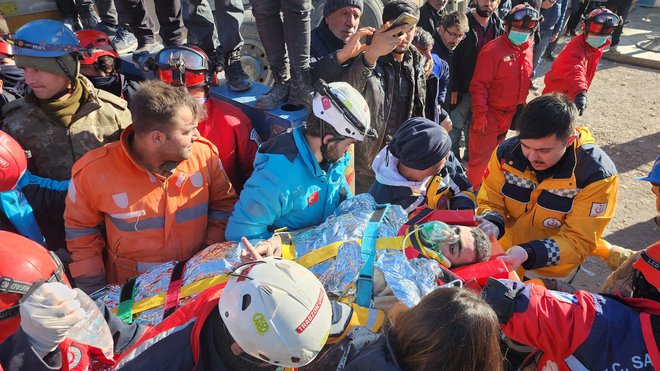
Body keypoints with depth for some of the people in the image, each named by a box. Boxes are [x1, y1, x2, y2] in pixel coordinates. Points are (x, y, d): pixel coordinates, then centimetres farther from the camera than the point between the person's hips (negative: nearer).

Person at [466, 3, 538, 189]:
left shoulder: (527, 50, 5)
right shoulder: (492, 50, -18)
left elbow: (524, 81, 16)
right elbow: (479, 86, -20)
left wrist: (521, 105, 16)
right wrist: (479, 115, -23)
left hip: (510, 113, 7)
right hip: (490, 113, -7)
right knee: (481, 155, -1)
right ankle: (473, 187, 17)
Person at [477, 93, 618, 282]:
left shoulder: (597, 175, -23)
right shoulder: (506, 152, -15)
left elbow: (580, 240, -20)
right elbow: (490, 202, -4)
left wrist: (527, 254, -37)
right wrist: (491, 224, -27)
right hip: (500, 253, 1)